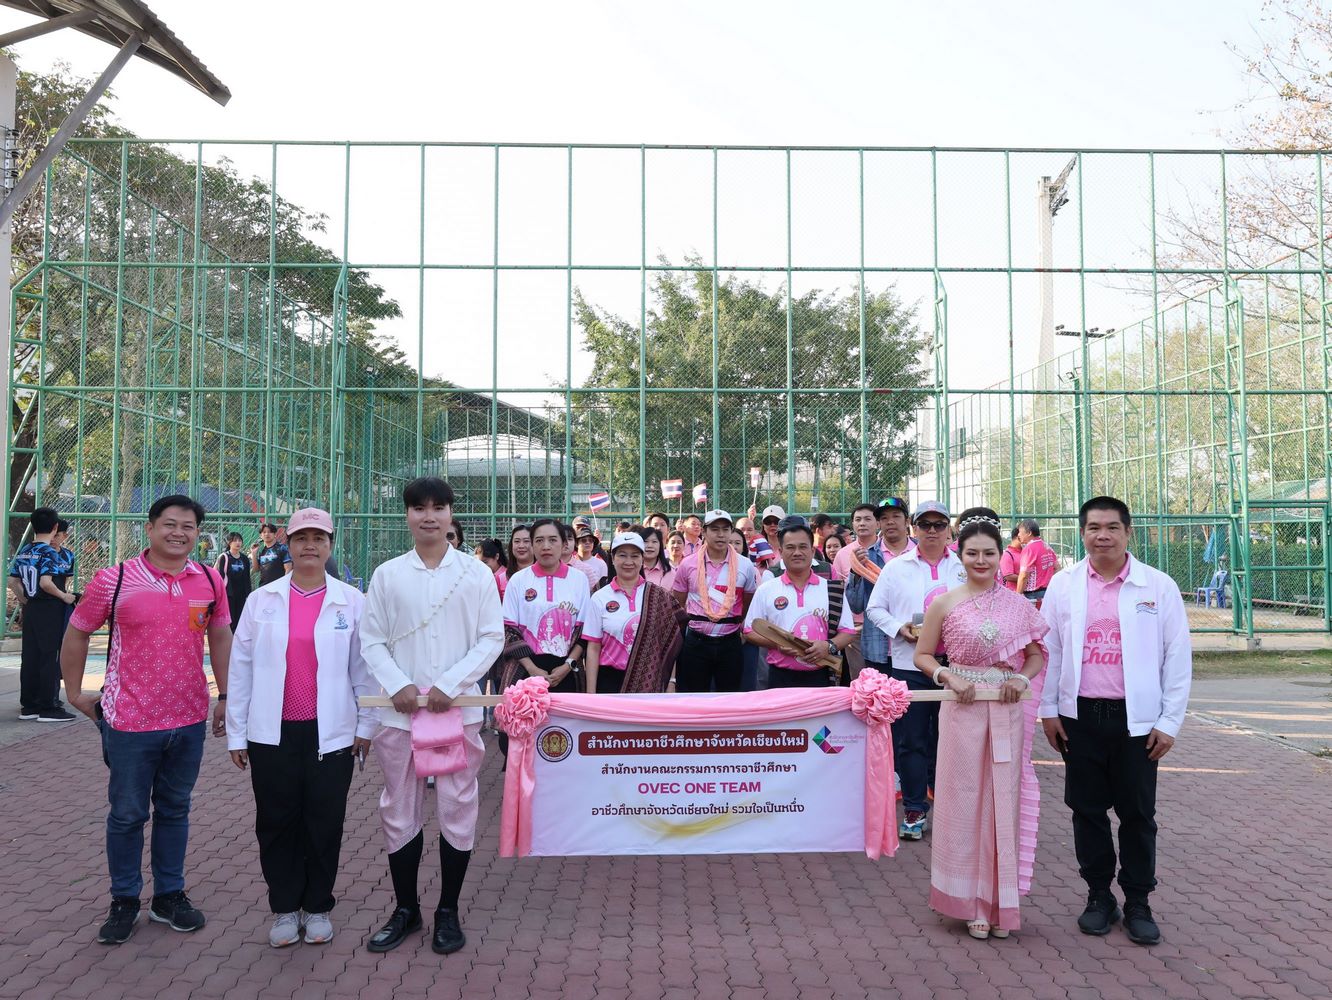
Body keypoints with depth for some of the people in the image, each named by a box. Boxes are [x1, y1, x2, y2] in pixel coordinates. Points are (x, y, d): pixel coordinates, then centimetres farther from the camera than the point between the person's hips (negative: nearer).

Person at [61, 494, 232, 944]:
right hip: (131, 721, -3)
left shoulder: (210, 582, 0)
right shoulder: (114, 581, -9)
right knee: (127, 814, 9)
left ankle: (169, 896, 29)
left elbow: (220, 637, 12)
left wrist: (225, 695, 12)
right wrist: (75, 693, 6)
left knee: (175, 810, 15)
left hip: (189, 720, 3)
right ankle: (124, 902, 26)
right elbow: (76, 634, 3)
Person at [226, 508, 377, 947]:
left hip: (331, 732, -1)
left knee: (325, 823, 8)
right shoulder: (261, 600, 3)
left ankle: (317, 907, 25)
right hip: (272, 733, 1)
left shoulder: (352, 602, -1)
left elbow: (364, 668, 2)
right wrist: (236, 733, 4)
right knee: (277, 823, 10)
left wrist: (366, 725, 1)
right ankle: (284, 908, 26)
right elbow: (240, 668, 5)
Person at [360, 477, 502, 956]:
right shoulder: (387, 574, 4)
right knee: (400, 810, 10)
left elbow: (492, 638, -1)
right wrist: (398, 685, -11)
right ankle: (405, 908, 27)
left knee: (457, 809, 6)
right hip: (400, 711, 1)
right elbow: (371, 639, 4)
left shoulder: (476, 573, 0)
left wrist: (450, 684, -12)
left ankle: (448, 911, 22)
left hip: (459, 709, -1)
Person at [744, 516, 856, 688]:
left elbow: (848, 631, 8)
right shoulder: (766, 590, 7)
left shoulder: (832, 589, 8)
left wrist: (829, 646, -12)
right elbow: (750, 632, 7)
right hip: (781, 678, 0)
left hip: (820, 678, 0)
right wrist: (777, 643, -11)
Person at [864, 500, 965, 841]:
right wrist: (900, 629, -7)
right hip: (909, 663, 0)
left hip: (954, 663, 0)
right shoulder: (896, 567, 6)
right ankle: (914, 809, 14)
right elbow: (874, 608, 8)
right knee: (911, 740, 4)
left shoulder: (964, 567, 6)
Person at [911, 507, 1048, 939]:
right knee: (964, 800, 5)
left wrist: (1022, 677, -8)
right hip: (962, 710, -1)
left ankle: (1000, 901, 21)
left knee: (1003, 800, 7)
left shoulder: (1018, 604, 3)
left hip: (1007, 713, 2)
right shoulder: (945, 604, -2)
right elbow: (922, 655, 5)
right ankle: (970, 901, 18)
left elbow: (1037, 655, 11)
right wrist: (948, 677, -12)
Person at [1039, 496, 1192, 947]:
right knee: (1087, 808, 9)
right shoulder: (1063, 584, 2)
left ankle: (1138, 903, 23)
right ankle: (1099, 895, 25)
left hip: (1137, 718, -1)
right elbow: (1048, 649, 6)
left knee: (1138, 813, 8)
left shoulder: (1159, 587, -2)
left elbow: (1178, 657, -1)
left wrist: (1169, 722, -3)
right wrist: (1048, 710, 4)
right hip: (1080, 715, 1)